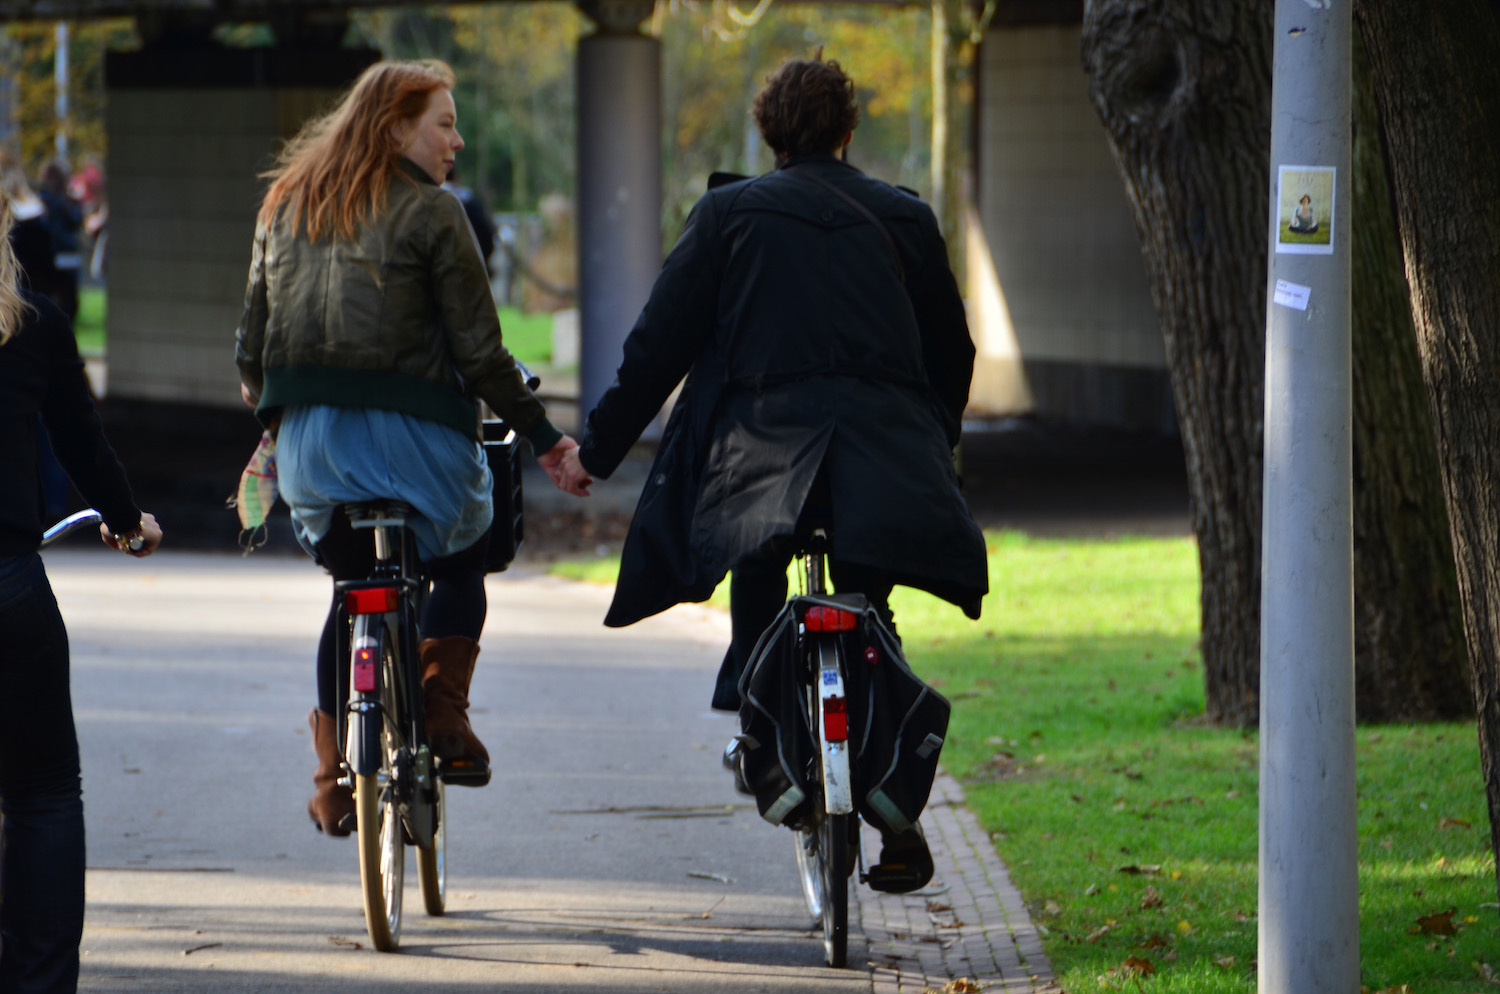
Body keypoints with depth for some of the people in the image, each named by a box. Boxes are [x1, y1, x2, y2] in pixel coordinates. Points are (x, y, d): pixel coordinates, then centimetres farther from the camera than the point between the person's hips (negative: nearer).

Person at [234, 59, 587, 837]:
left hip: (306, 439, 5)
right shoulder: (430, 213, -7)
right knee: (460, 562, 21)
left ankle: (334, 773, 11)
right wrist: (543, 437, -3)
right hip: (408, 436, -5)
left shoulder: (286, 205, 11)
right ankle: (444, 708, 5)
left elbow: (252, 341, 13)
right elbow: (478, 352, -10)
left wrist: (268, 407, 31)